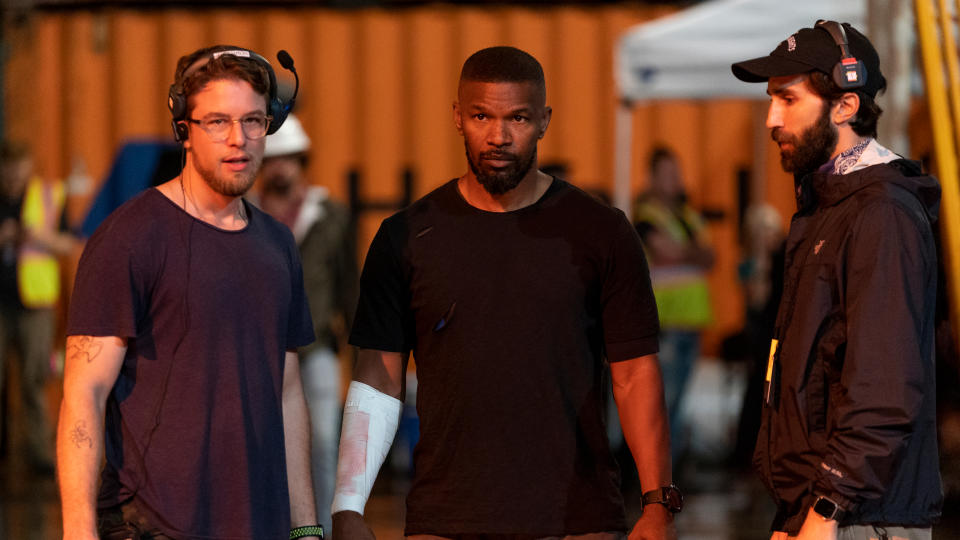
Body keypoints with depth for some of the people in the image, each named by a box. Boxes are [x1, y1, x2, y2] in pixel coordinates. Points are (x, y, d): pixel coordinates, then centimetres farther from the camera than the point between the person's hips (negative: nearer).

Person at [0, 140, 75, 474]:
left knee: (35, 379, -2)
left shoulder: (49, 196, 4)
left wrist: (41, 236, -12)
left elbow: (67, 246, 7)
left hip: (34, 304, 0)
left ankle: (40, 451, 4)